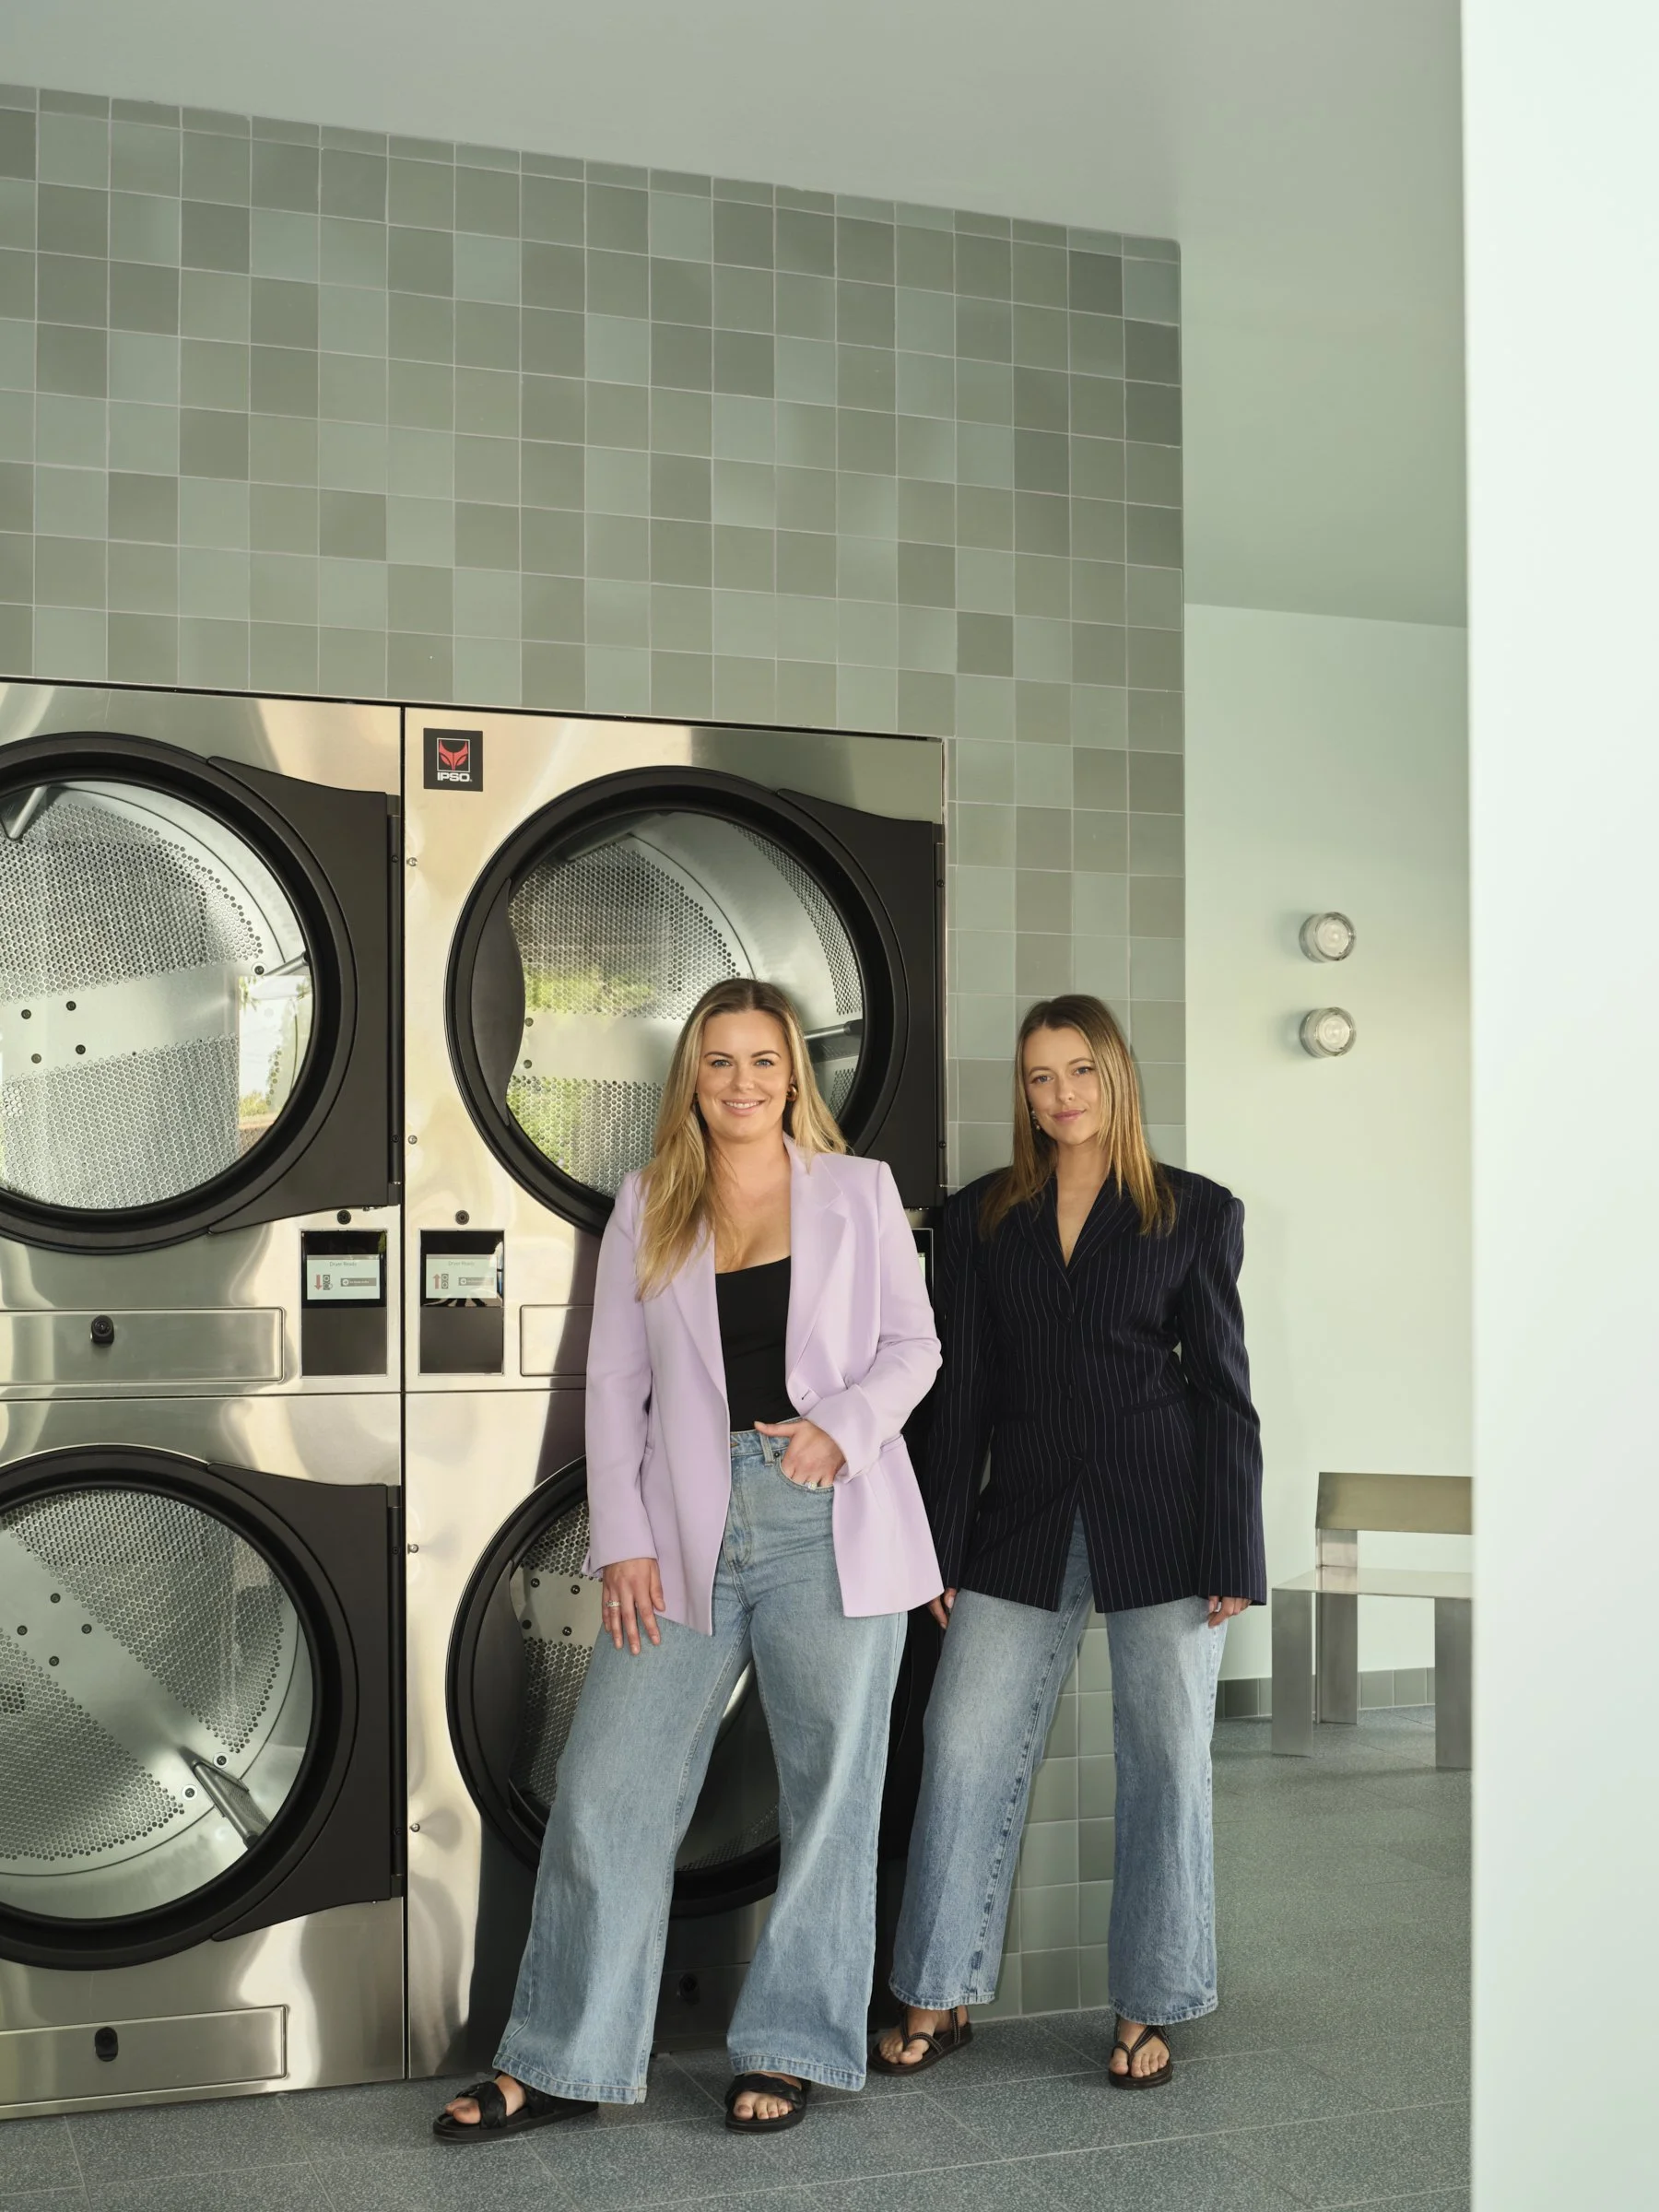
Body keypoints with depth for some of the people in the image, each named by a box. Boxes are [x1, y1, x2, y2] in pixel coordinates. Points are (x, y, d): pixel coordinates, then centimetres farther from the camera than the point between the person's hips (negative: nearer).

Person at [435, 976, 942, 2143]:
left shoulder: (860, 1191, 6)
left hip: (830, 1523, -1)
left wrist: (844, 1424, -13)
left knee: (830, 1794, 5)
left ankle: (791, 2051, 20)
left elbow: (913, 1343, 6)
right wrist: (622, 1540, -1)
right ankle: (566, 2063, 13)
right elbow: (615, 1379, 7)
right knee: (607, 1792, 0)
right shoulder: (647, 1206, 9)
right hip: (688, 1531, 1)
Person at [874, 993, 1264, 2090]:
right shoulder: (981, 1218, 9)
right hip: (1024, 1521, 2)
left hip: (1160, 1519, -2)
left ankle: (1149, 2010, 18)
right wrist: (942, 1549, 5)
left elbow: (1223, 1389, 1)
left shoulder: (1196, 1211, 3)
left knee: (1166, 1765, 4)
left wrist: (1230, 1555, -4)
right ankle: (940, 2000, 14)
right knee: (966, 1753, 0)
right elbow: (963, 1395, 9)